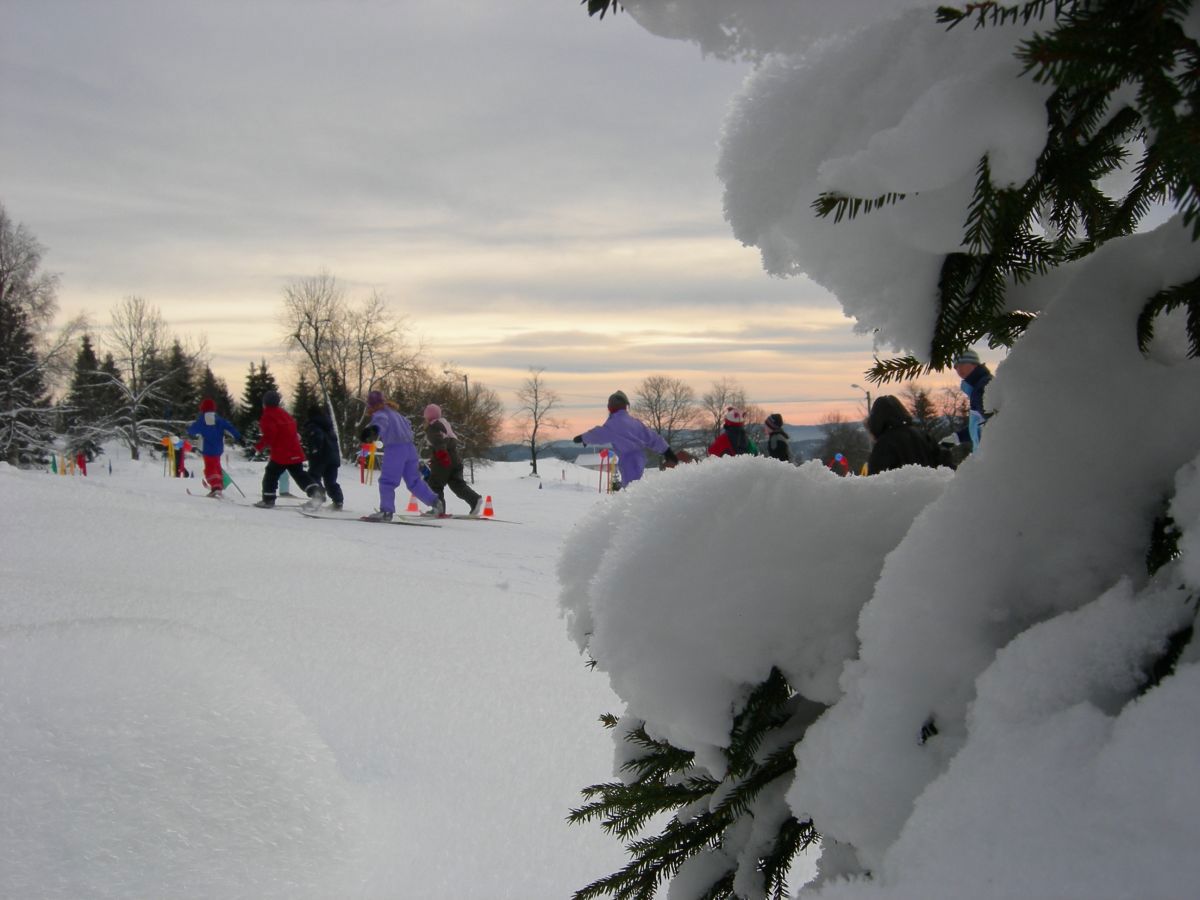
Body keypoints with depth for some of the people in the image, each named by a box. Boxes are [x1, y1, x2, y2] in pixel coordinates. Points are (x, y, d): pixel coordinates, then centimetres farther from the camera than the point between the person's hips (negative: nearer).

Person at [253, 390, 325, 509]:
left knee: (271, 475, 7)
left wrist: (259, 446, -10)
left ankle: (268, 499, 6)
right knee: (300, 474, 8)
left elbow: (269, 435, -19)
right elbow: (292, 427, 23)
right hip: (295, 452, 7)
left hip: (280, 453, -7)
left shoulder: (268, 415, -9)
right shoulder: (283, 413, 16)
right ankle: (316, 491, -11)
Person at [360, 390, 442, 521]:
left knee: (387, 481, -5)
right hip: (409, 447, 8)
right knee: (414, 481, 18)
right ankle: (436, 504, 20)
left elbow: (381, 421, -28)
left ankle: (386, 511, -13)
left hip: (395, 448, -8)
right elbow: (407, 425, 41)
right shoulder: (393, 412, 23)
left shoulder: (379, 414, -2)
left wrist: (375, 428, -49)